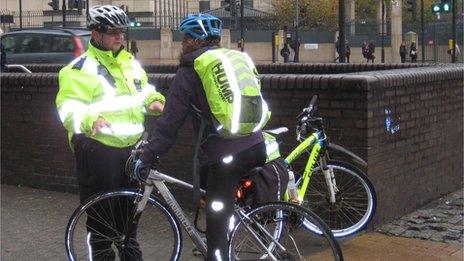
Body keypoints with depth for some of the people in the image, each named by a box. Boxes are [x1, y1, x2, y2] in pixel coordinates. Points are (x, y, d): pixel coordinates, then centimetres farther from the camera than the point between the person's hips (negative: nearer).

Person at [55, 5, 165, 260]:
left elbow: (143, 90, 28)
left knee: (129, 210, 19)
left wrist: (154, 100, 6)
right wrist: (90, 120, -38)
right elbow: (68, 107, -19)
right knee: (102, 214, -1)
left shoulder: (130, 62, 12)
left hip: (130, 148, 7)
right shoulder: (81, 68, -11)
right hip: (98, 150, -7)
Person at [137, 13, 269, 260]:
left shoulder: (190, 71, 0)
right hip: (257, 147, 6)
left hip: (227, 156, -6)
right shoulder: (239, 57, 17)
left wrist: (147, 157, 2)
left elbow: (169, 123, -4)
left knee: (217, 230, 1)